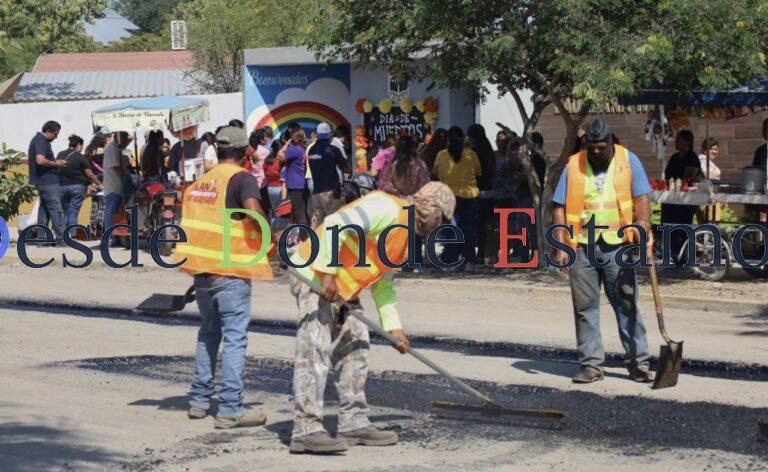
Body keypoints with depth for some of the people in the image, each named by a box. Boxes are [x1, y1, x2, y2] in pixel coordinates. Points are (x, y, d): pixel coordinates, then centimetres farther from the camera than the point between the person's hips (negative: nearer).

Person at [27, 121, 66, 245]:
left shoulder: (39, 140, 17)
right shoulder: (41, 141, -15)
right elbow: (40, 160, -27)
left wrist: (55, 162, 14)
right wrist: (55, 164, -13)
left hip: (43, 182, 11)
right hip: (47, 181, -11)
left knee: (44, 210, 12)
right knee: (55, 210, -10)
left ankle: (41, 238, 14)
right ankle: (61, 239, -11)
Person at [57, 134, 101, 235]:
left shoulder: (60, 155, 5)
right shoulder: (80, 158, -7)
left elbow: (56, 169, 13)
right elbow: (89, 174, -5)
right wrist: (97, 183, 10)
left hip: (62, 186, 4)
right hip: (77, 187, -4)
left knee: (66, 212, 13)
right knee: (74, 213, -1)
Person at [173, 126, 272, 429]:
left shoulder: (199, 182, 13)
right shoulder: (242, 179, -8)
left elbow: (189, 220, 16)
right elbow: (253, 211, -23)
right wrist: (266, 234, -6)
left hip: (201, 268, 7)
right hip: (231, 270, -7)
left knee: (208, 333, 20)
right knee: (234, 337, -4)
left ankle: (199, 400, 24)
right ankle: (230, 409, -7)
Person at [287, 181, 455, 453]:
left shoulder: (406, 236, 16)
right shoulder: (387, 209, -17)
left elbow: (383, 283, 24)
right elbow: (335, 224, -26)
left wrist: (393, 326, 18)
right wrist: (328, 273, -27)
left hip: (342, 288, 11)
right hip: (315, 274, -11)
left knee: (354, 346, 13)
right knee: (315, 350, -15)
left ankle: (354, 423, 19)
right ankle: (306, 430, -18)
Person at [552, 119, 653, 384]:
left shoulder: (628, 161, 5)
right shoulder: (573, 166, 5)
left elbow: (642, 197, 1)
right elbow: (560, 208, 4)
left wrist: (643, 222, -19)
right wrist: (561, 246, -5)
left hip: (617, 246, -1)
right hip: (582, 248, 1)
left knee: (627, 305, 1)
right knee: (585, 308, 4)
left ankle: (638, 362, 6)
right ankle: (591, 364, 10)